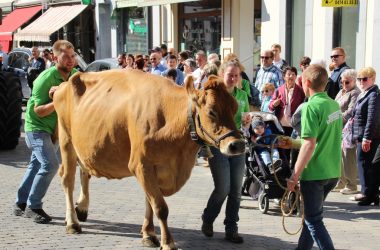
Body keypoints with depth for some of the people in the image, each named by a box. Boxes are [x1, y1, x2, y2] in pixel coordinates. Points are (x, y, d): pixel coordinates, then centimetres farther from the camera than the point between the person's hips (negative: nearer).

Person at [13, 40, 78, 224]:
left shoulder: (75, 75, -4)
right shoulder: (46, 79, -23)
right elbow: (39, 111, -21)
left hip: (53, 128, 8)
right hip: (36, 127, -8)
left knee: (37, 164, 15)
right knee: (50, 164, -18)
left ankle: (21, 204, 27)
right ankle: (33, 207, -6)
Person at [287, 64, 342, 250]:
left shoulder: (311, 107, -17)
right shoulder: (335, 105, 7)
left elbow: (309, 145, -23)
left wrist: (294, 176, -17)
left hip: (314, 172, -8)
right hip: (333, 172, 8)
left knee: (314, 220, 3)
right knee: (312, 214, 21)